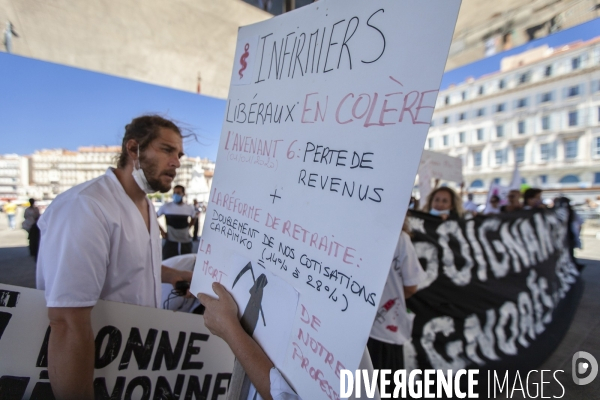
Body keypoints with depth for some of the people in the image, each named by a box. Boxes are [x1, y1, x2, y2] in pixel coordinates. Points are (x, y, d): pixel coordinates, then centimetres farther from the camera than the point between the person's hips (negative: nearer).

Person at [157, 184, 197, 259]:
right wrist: (161, 230, -1)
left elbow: (193, 219, 21)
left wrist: (187, 227, 8)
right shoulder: (166, 206, -6)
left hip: (186, 242, 3)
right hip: (171, 242, -2)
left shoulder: (190, 208, 1)